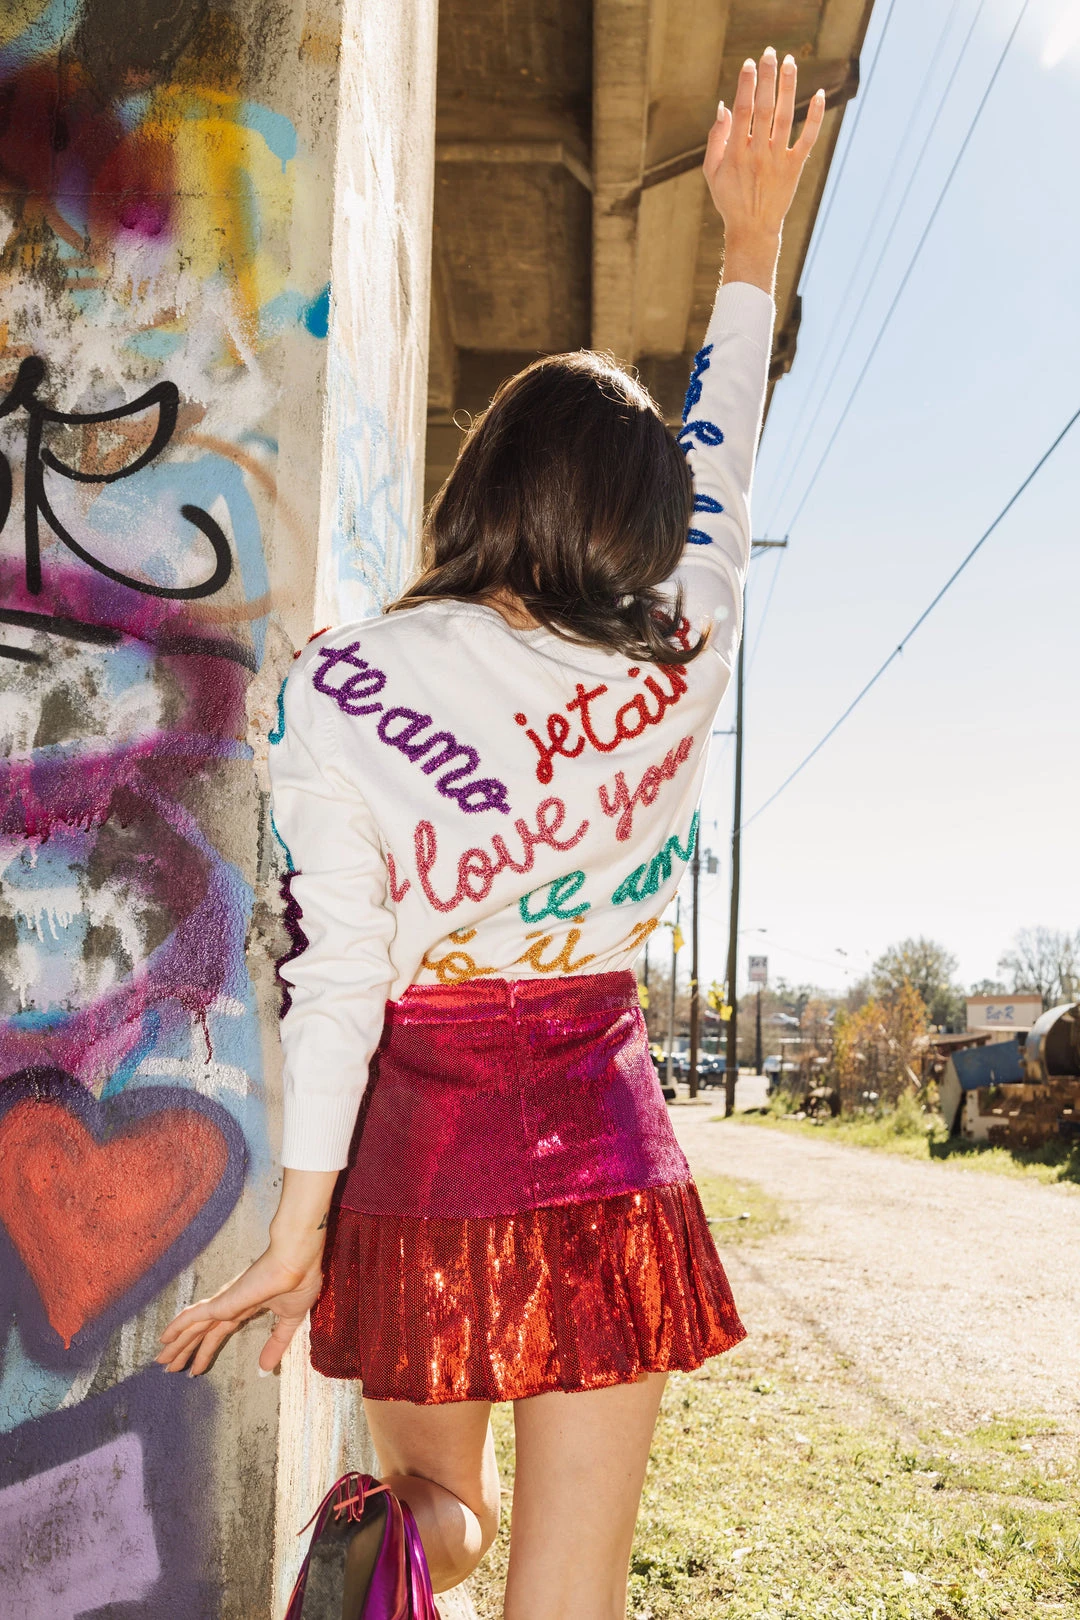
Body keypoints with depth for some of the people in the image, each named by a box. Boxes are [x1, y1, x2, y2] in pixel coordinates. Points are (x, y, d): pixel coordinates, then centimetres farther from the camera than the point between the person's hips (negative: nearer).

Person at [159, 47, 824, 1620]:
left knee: (436, 1490, 30)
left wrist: (300, 1227, -5)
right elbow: (724, 474, 12)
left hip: (415, 1154, 0)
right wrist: (753, 239, 23)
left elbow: (338, 969, -12)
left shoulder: (342, 682, -11)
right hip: (604, 1151, 0)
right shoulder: (673, 671, -5)